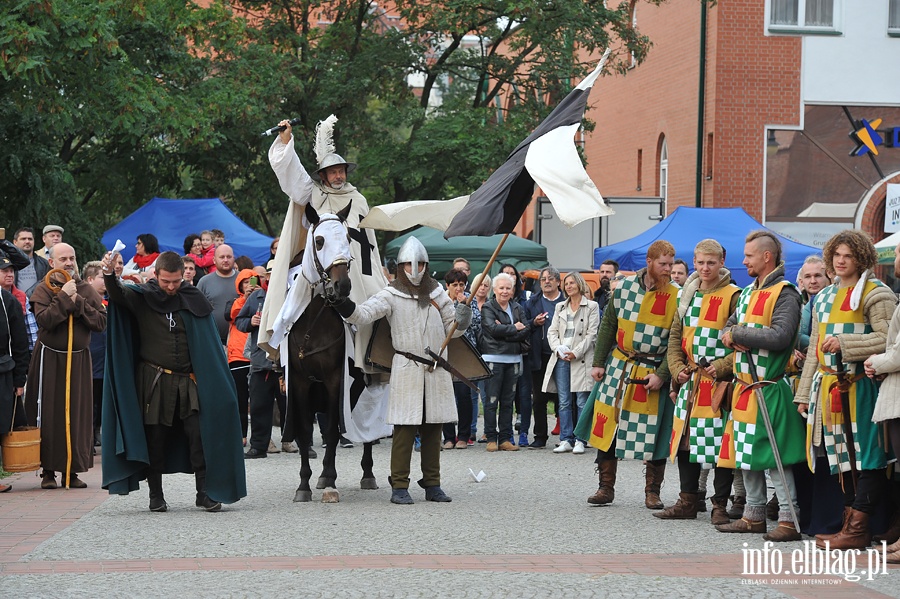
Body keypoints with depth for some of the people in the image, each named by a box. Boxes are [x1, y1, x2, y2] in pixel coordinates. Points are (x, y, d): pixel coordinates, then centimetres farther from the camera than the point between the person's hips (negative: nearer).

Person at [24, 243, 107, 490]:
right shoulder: (43, 290, -2)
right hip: (49, 359, -2)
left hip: (79, 359, 2)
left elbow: (101, 321, -6)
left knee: (78, 413, 1)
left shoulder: (87, 290, 7)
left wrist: (77, 301, -13)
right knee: (48, 414, -2)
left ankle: (72, 470, 7)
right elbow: (44, 320, -19)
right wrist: (64, 297, -18)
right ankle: (48, 471, 5)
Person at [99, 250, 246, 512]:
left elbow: (209, 342, 9)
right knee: (155, 438, 3)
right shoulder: (142, 297, 1)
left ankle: (204, 492, 4)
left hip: (188, 382, 1)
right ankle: (156, 495, 13)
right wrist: (109, 274, -39)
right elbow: (118, 294, -18)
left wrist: (212, 379, 2)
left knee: (200, 435, -3)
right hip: (154, 381, -1)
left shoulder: (194, 299, 5)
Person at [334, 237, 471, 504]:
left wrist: (461, 321, -4)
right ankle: (399, 486, -2)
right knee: (405, 427, -6)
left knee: (434, 427, 8)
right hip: (406, 369, -4)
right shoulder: (392, 294, 0)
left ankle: (432, 484, 16)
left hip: (437, 369, 4)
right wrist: (348, 308, -33)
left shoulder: (436, 292, 12)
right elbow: (365, 313, -14)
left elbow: (451, 329, 17)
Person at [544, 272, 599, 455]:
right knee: (564, 402, 2)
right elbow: (552, 331, 12)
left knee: (582, 402, -3)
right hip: (561, 358, 4)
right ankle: (566, 440, 5)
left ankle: (580, 440, 1)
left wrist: (576, 352, -12)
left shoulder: (591, 306, 4)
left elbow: (592, 334, -3)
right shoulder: (560, 307, 18)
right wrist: (558, 349, -6)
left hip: (581, 359, -4)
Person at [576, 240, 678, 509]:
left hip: (653, 373, -2)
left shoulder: (676, 296, -7)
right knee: (607, 427, 5)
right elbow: (608, 326, 8)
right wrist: (598, 363, 5)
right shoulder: (625, 287, 1)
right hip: (618, 368, 3)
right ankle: (606, 487, 16)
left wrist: (662, 374, -15)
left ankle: (652, 492, 16)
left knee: (654, 433, 2)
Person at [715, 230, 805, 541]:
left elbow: (780, 336, -23)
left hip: (770, 389, -9)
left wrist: (738, 333, -15)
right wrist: (731, 336, -6)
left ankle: (789, 519, -4)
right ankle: (754, 515, 22)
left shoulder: (785, 293, -11)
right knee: (746, 454, 13)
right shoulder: (748, 292, 16)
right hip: (744, 386, 9)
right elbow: (728, 328, 19)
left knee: (772, 455, -9)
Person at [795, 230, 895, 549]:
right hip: (829, 388, 7)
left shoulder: (874, 293, -2)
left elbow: (887, 339, -13)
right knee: (841, 457, 8)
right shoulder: (823, 297, 21)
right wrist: (805, 393, 19)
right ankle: (849, 523, 12)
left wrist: (844, 343, -19)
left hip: (859, 388, -7)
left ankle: (858, 529, -6)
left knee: (865, 458, -6)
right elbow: (814, 348, 23)